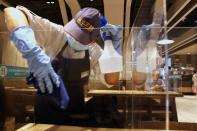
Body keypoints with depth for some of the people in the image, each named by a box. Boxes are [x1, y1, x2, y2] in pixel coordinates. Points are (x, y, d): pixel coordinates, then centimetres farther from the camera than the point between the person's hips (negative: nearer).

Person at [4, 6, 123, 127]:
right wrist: (32, 52, -46)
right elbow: (12, 12, -30)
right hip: (47, 112, -3)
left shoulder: (94, 50, -8)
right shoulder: (55, 34, -20)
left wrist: (114, 47, -24)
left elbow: (111, 81, -12)